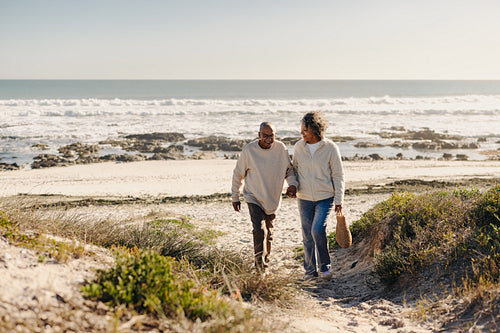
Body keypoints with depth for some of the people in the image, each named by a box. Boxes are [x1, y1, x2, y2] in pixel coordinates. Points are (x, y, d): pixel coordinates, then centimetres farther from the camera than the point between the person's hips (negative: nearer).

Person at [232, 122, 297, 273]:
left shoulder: (281, 148, -8)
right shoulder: (249, 150, -14)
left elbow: (289, 169, 7)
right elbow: (238, 174, -2)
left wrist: (292, 184, -13)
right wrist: (235, 197, 3)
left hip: (273, 199, 3)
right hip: (254, 198, -3)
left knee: (268, 233, 14)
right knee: (259, 231, -18)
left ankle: (265, 265, 31)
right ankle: (260, 268, -9)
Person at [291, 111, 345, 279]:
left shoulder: (330, 148, -8)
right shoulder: (298, 147, 1)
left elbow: (338, 175, -3)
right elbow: (294, 169, 14)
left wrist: (339, 200, -5)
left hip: (325, 198, -3)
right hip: (304, 199, 3)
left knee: (318, 231, -17)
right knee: (307, 236, 7)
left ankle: (325, 266, 5)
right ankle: (310, 270, 22)